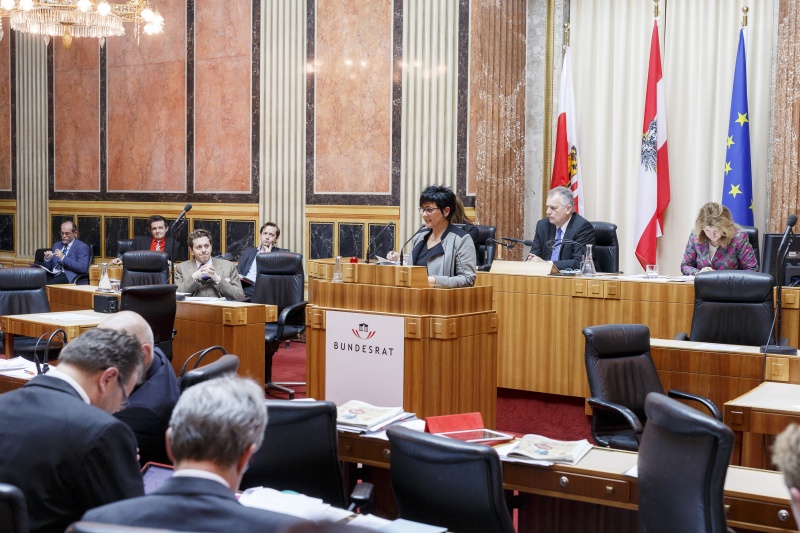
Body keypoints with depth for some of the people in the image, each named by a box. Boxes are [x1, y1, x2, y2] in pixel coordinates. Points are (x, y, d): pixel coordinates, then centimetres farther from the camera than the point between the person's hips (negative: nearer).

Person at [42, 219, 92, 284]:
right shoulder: (57, 245, 25)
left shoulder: (82, 247, 3)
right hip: (53, 275, 6)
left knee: (47, 285, -36)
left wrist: (63, 258, -15)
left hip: (68, 277, -6)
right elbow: (49, 268, 23)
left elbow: (83, 268, -13)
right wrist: (47, 259, 0)